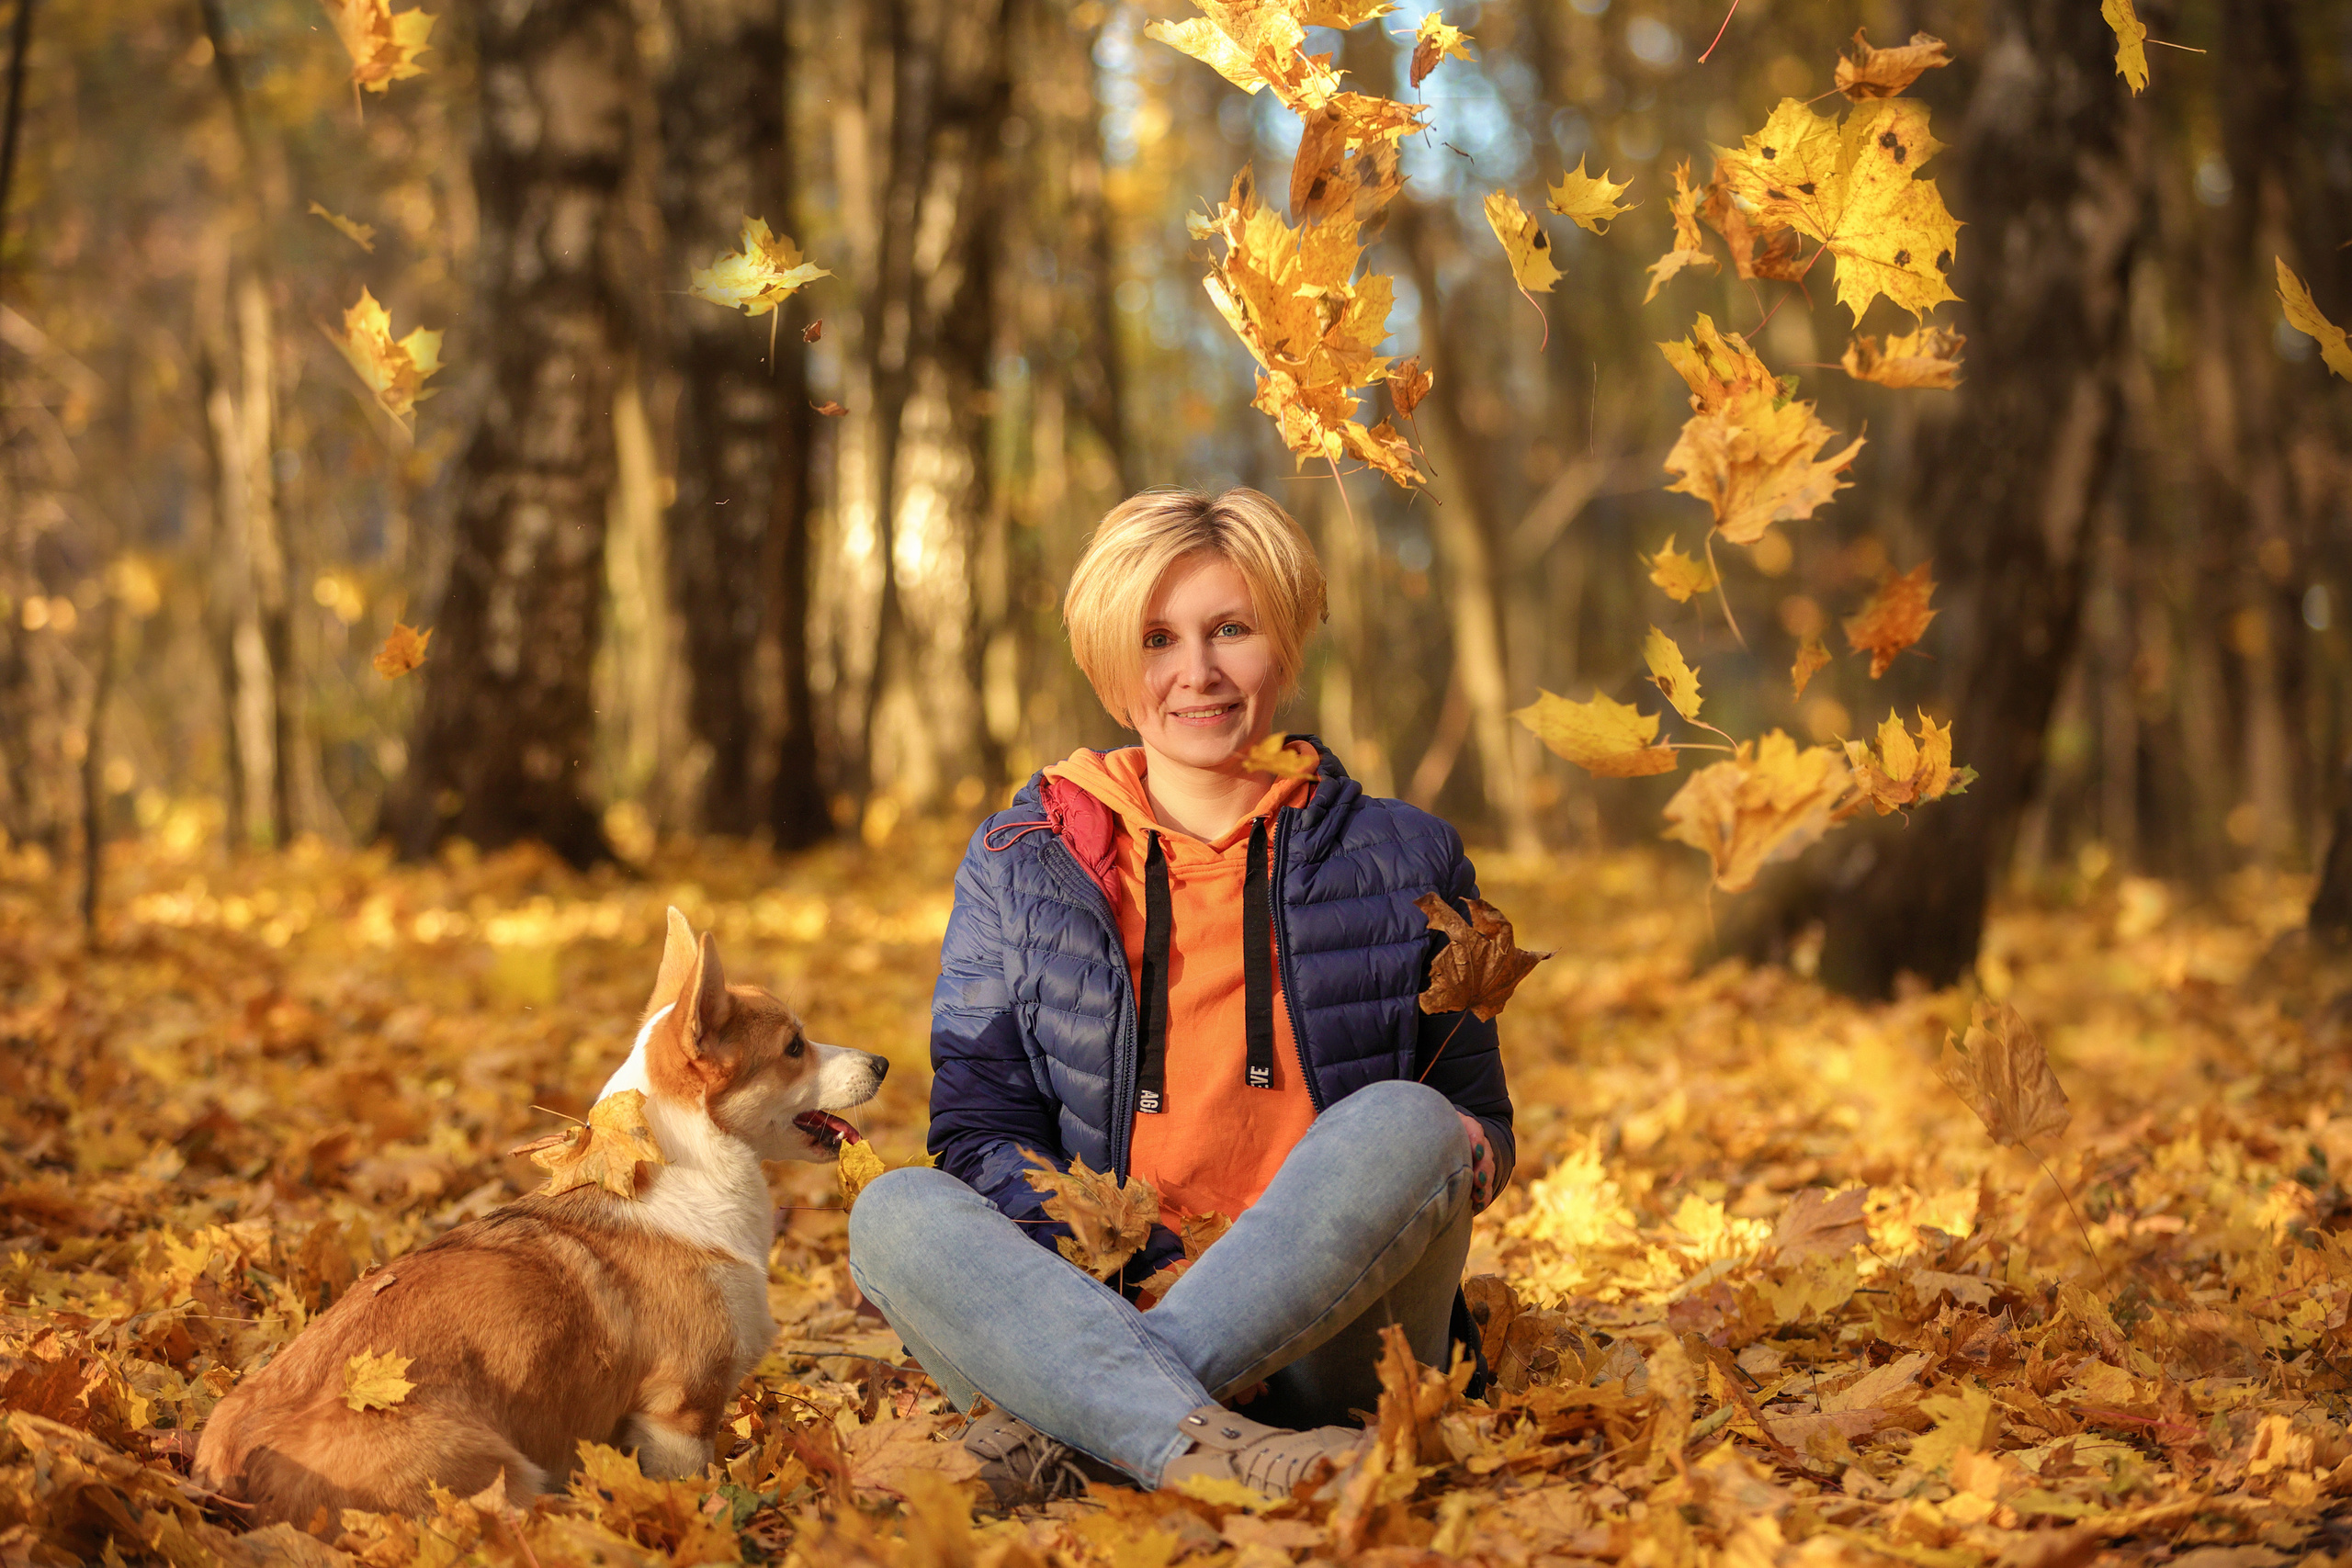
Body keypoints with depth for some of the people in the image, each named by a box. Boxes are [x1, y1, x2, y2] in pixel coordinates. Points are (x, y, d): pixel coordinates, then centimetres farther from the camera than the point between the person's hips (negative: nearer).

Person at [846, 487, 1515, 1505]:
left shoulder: (1398, 860, 15)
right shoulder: (1021, 865, 14)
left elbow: (1474, 1107, 18)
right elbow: (979, 1126, 5)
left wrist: (1472, 1151, -10)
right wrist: (1127, 1285, -14)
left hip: (1319, 1340, 0)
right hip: (1095, 1310, 0)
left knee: (1402, 1123, -30)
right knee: (895, 1215, -27)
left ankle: (1062, 1430, -37)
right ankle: (1201, 1451, -49)